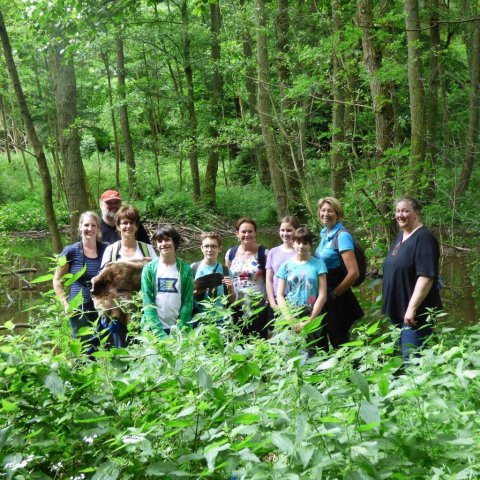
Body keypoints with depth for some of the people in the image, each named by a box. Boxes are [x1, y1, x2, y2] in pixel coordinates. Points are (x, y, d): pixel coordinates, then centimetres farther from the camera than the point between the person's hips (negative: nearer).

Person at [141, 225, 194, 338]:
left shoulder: (185, 269, 3)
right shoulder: (149, 269, 2)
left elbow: (188, 302, 1)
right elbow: (147, 301, -4)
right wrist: (159, 332, -14)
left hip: (177, 328, 0)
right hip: (153, 328, 0)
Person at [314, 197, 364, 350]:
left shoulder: (342, 236, -17)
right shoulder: (324, 234, 7)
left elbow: (353, 273, -23)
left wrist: (334, 294, -13)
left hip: (337, 299, -8)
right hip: (322, 296, 8)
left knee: (339, 342, 4)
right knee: (319, 341, 16)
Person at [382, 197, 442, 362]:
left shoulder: (424, 238, -15)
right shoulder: (400, 236, 13)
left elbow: (426, 276, -24)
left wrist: (412, 308, -27)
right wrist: (392, 306, 21)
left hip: (416, 312, -9)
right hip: (399, 310, 9)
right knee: (405, 356, 16)